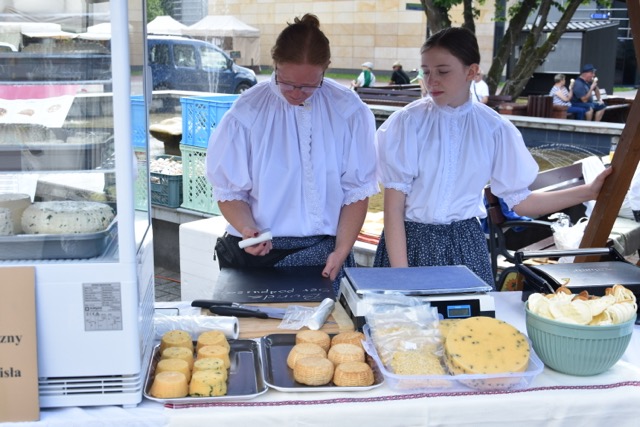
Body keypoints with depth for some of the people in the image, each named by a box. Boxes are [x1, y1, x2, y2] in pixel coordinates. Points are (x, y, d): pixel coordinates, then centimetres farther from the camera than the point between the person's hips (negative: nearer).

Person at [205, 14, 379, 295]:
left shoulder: (349, 112, -1)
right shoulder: (247, 113, -3)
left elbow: (357, 190, 1)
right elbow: (230, 191, 1)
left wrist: (340, 252, -7)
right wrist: (247, 229, -18)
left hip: (324, 253, 1)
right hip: (260, 250, 0)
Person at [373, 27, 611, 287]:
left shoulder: (494, 129, -1)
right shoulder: (406, 122, -8)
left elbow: (520, 201, 6)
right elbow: (394, 208, -10)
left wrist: (588, 191, 4)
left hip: (465, 246, 2)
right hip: (411, 242, -2)